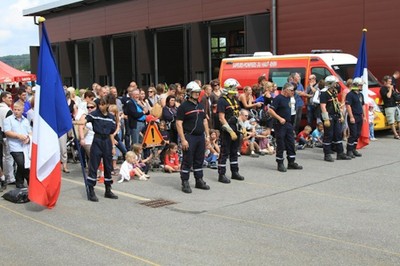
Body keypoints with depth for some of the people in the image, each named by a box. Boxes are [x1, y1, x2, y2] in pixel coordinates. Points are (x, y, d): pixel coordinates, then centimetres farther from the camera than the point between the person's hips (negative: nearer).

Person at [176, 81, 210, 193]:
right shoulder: (183, 106, -8)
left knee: (199, 160, 13)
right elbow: (179, 123, -13)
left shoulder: (201, 106, 14)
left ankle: (199, 181, 22)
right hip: (189, 137, -7)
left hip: (201, 137, 7)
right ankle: (185, 183, 4)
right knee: (187, 161, -2)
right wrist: (183, 140, -18)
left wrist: (207, 135, 13)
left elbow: (205, 121, 20)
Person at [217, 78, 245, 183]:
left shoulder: (235, 100, 12)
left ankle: (235, 172, 25)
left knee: (234, 152, 15)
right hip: (227, 131, -8)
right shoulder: (222, 101, -13)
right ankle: (221, 175, 5)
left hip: (235, 129, 8)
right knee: (224, 153, -2)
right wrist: (231, 131, -20)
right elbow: (222, 118, -17)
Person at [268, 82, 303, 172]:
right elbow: (270, 110, -18)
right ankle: (280, 164, 8)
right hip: (280, 124, -8)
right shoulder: (278, 98, -13)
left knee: (291, 144, 10)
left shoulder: (288, 98, 12)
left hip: (288, 124, 8)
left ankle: (291, 162, 19)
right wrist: (280, 118, -23)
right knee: (280, 145, -1)